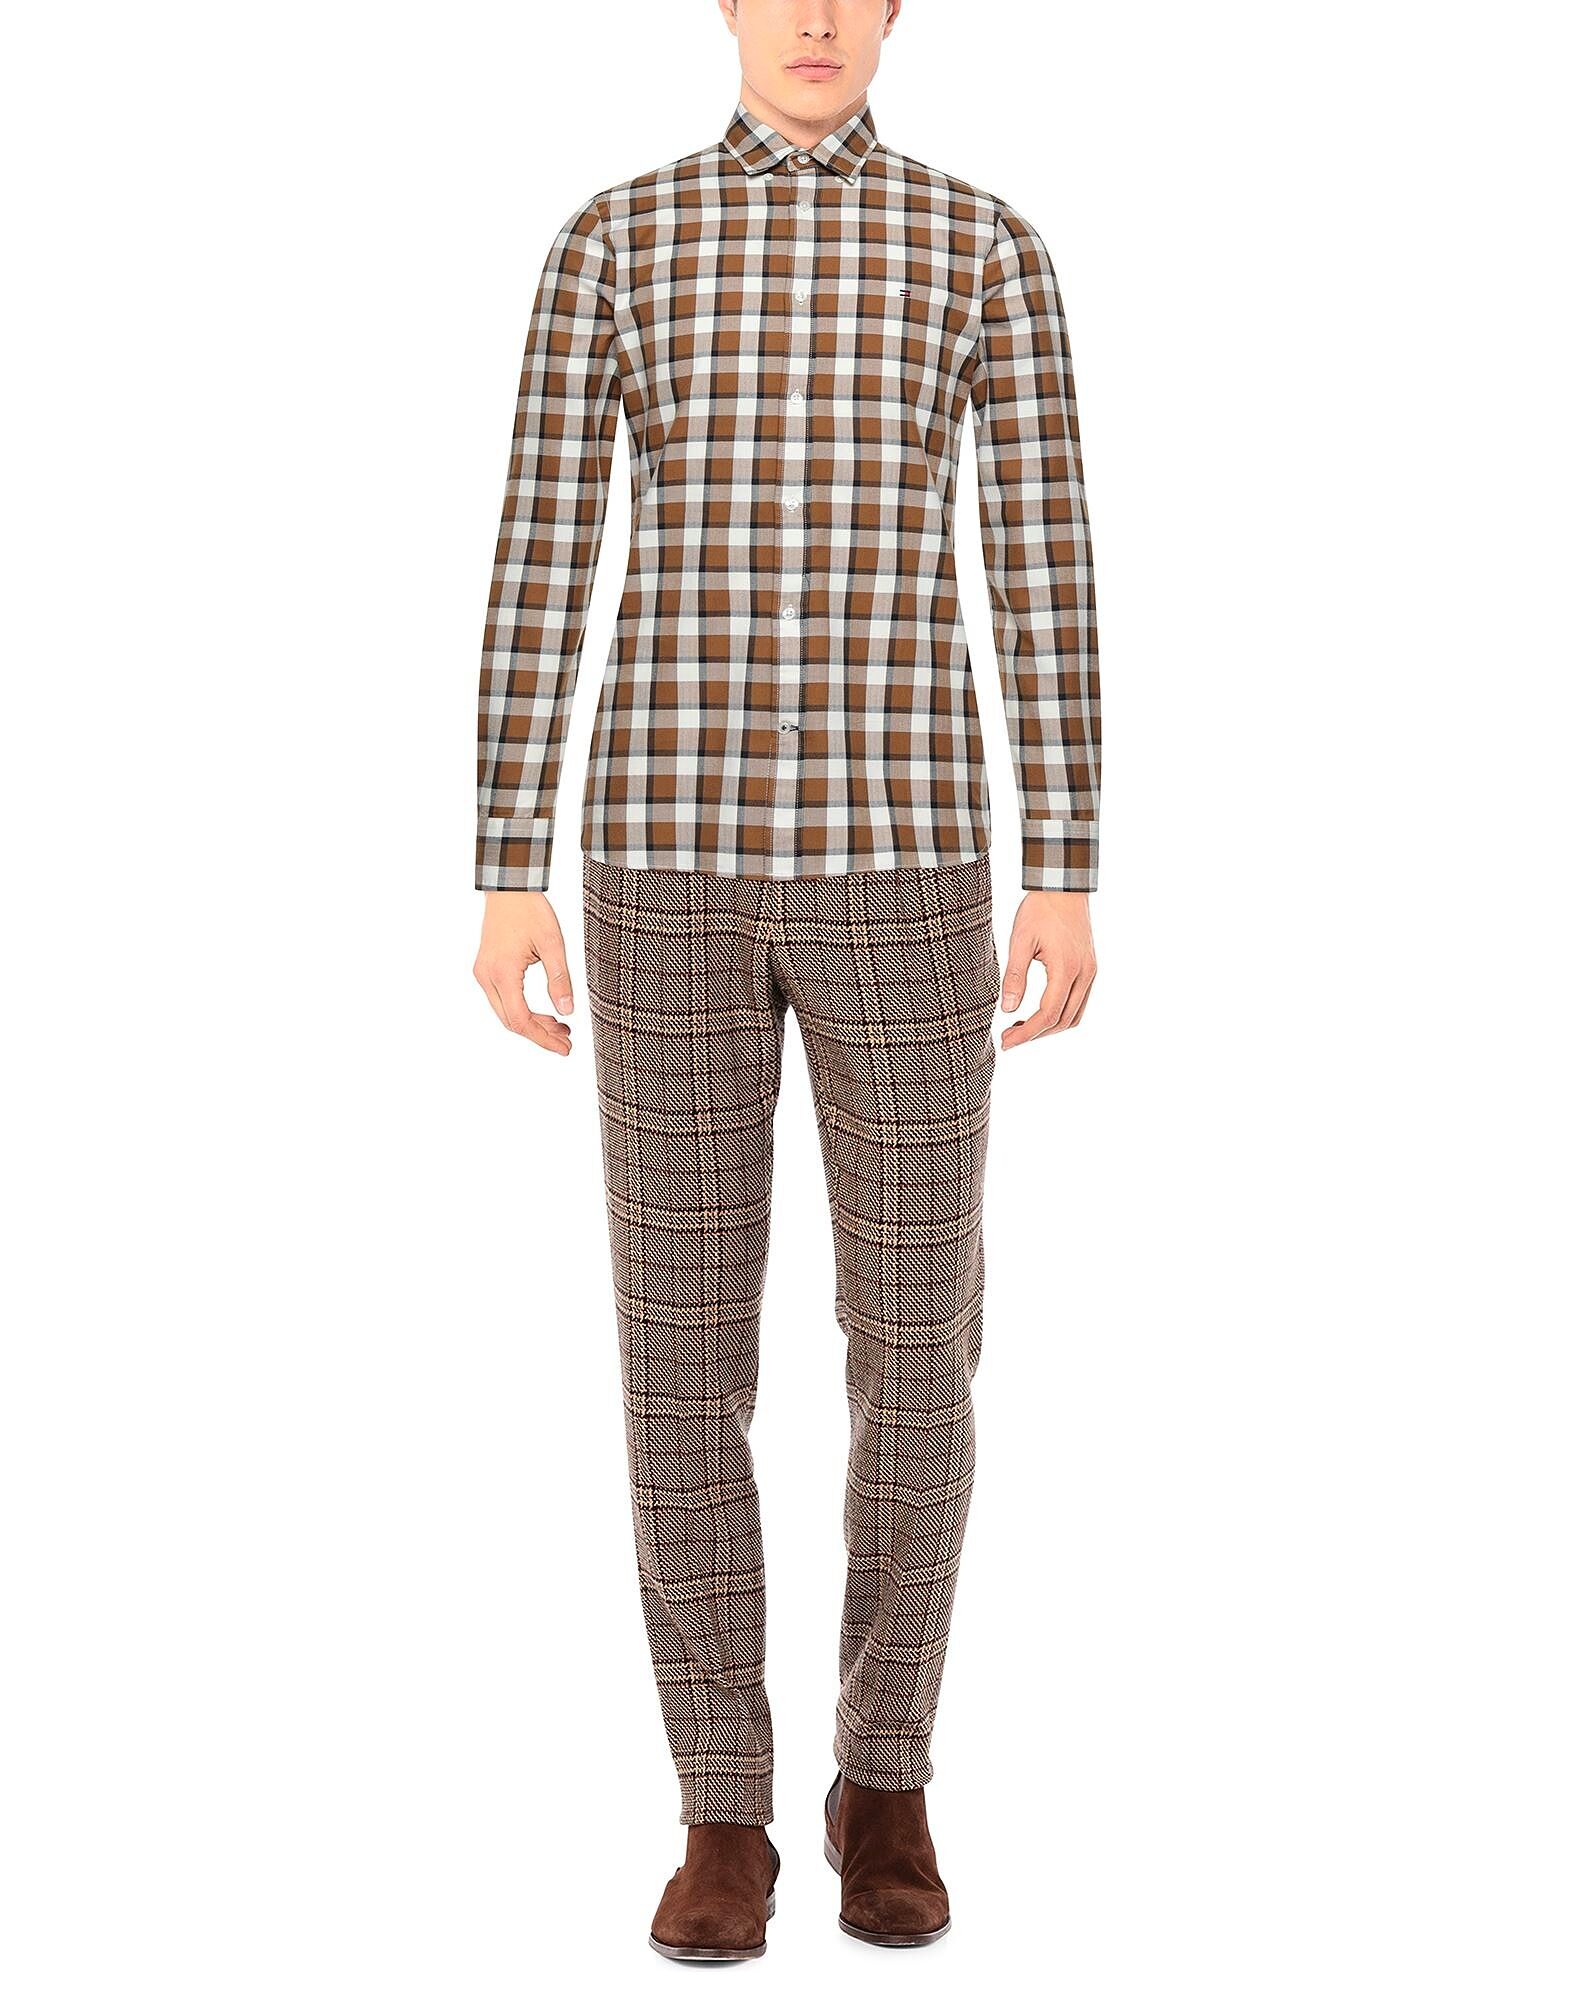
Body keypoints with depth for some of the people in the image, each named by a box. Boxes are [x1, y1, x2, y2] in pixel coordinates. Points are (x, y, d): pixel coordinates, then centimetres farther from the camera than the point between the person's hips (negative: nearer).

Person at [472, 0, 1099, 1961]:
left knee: (911, 1335, 3)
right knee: (684, 1348, 1)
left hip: (901, 855, 0)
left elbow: (1049, 565, 4)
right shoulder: (612, 239, 8)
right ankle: (725, 1812, 17)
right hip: (673, 859, 0)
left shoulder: (983, 241, 8)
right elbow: (537, 563, 3)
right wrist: (505, 878, -3)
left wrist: (1066, 875, -2)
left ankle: (882, 1777, 24)